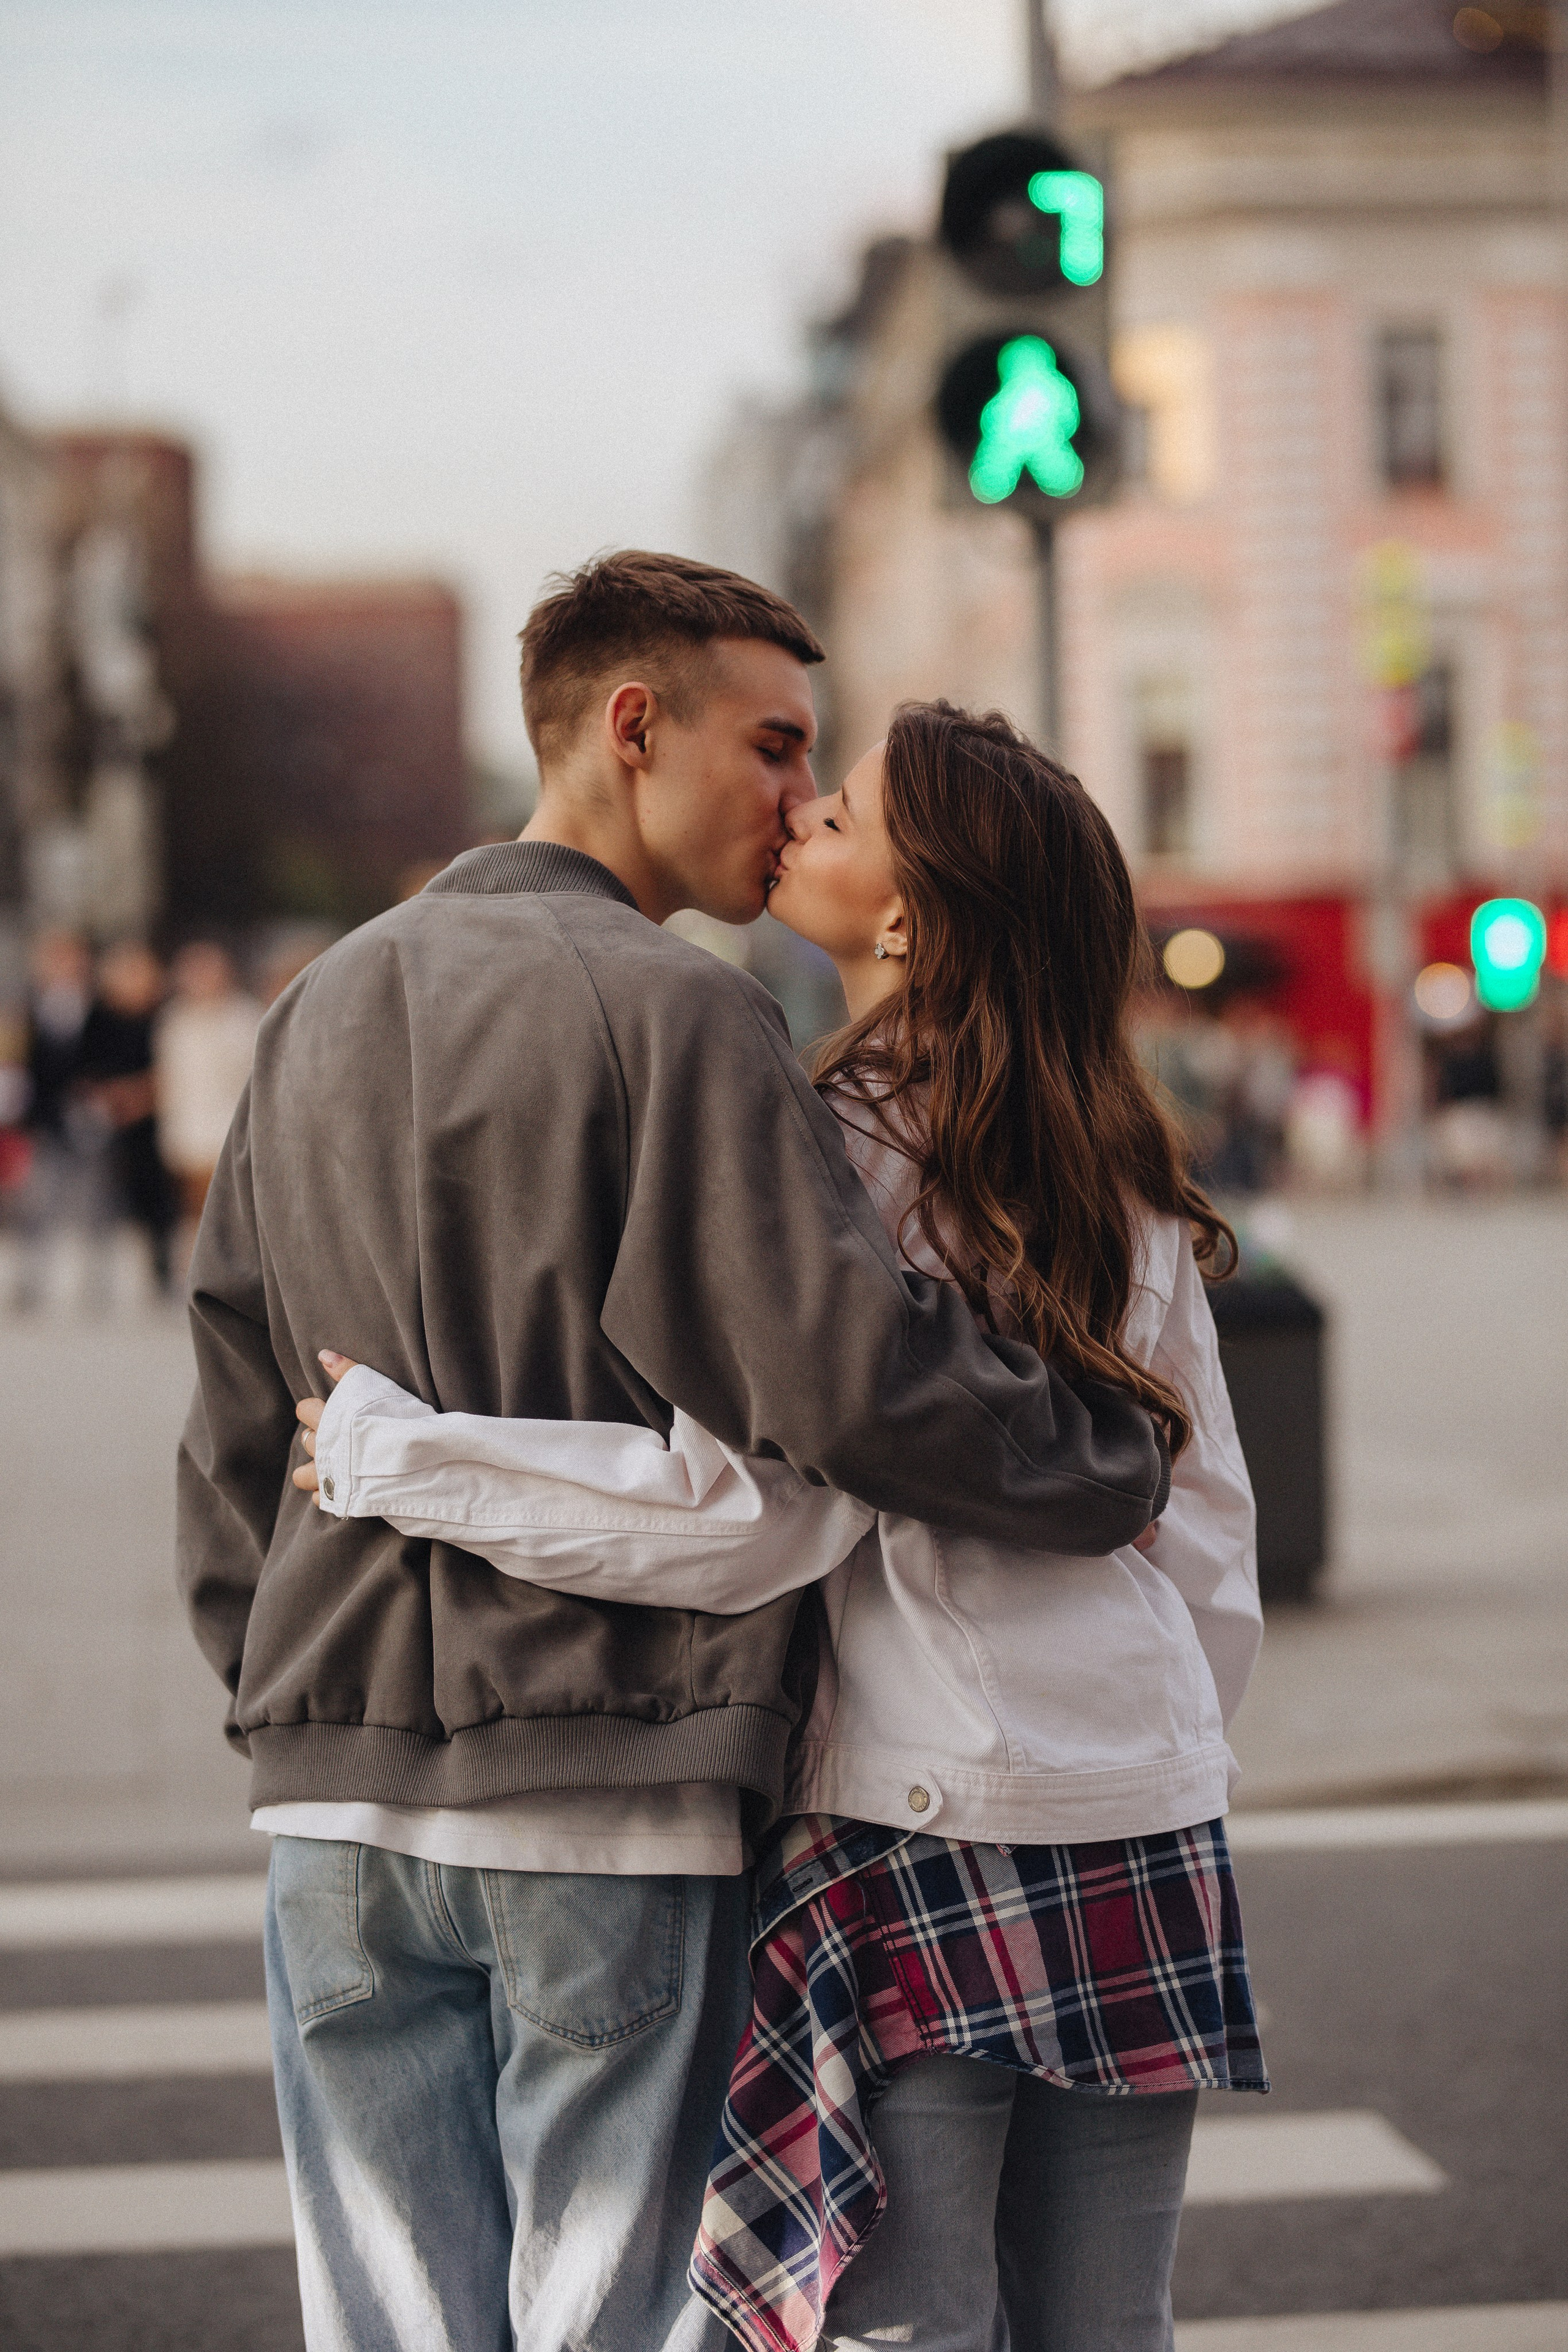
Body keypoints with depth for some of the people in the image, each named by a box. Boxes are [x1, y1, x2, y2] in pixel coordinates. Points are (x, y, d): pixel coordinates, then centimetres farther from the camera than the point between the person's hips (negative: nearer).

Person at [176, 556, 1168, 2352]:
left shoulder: (320, 1010, 15)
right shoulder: (674, 1012, -10)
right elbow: (844, 1373, -18)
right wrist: (1115, 1464, -4)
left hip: (336, 1797, 7)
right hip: (609, 1802, -7)